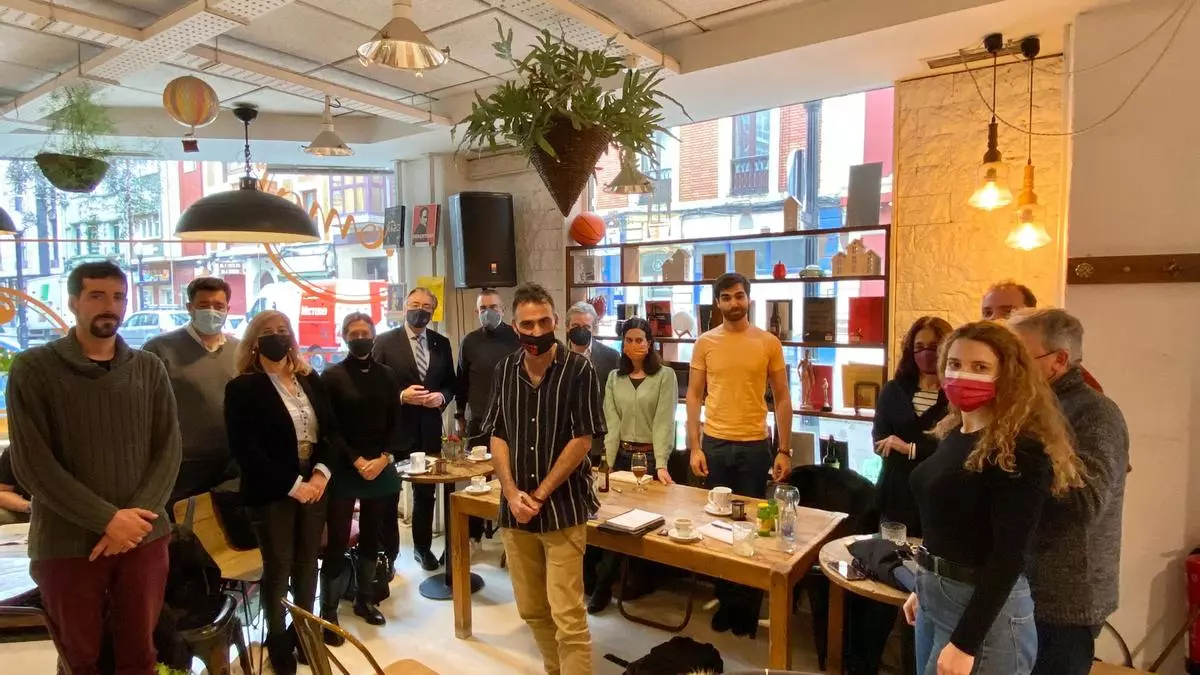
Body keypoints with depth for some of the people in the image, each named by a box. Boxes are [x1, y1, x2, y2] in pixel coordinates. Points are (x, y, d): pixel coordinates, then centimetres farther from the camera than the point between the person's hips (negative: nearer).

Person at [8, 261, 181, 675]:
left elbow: (168, 449, 2)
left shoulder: (149, 369, 5)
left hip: (144, 537, 2)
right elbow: (31, 463, -10)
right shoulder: (33, 368, -4)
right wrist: (107, 519, -15)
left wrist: (138, 517, -12)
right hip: (66, 543, -2)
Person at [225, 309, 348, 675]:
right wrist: (292, 485, -16)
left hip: (314, 486, 4)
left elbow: (331, 430, 8)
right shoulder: (242, 388, -8)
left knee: (307, 563, 13)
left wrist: (322, 472, -8)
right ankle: (277, 640, 26)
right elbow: (245, 450, -14)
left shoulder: (310, 379, 7)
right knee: (278, 567, 7)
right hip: (272, 492, -4)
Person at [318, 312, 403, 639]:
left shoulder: (387, 375, 6)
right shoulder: (332, 376, -4)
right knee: (337, 541, -2)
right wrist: (357, 462, -13)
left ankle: (365, 599, 27)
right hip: (343, 469, -3)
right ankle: (328, 610, 11)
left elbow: (396, 423, 6)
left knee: (372, 537, 12)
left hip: (381, 468, 4)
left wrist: (383, 458, -7)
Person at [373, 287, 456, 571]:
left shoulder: (441, 343, 5)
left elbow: (451, 384, 10)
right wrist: (401, 396, -21)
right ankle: (389, 554, 25)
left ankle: (423, 547, 34)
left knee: (426, 493, 16)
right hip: (394, 429, -3)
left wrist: (441, 397, -10)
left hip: (429, 430, 4)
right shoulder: (385, 341, -6)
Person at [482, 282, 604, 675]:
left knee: (568, 617, -3)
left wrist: (540, 495, -11)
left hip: (563, 508, -4)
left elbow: (583, 440, -12)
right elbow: (497, 435, 6)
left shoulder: (578, 370, -10)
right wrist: (512, 493, -7)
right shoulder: (505, 370, 4)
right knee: (532, 610, 16)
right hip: (515, 510, 5)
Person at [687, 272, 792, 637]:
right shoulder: (705, 342, 1)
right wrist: (694, 447, -4)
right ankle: (726, 601, 28)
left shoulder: (769, 342, -1)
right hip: (715, 444, 1)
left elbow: (782, 398, 2)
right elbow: (694, 396, 2)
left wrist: (785, 450, -2)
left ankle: (747, 606, 24)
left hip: (755, 445, -1)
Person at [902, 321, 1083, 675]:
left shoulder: (1021, 451, -18)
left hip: (986, 610, -7)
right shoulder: (954, 432, 5)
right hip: (936, 597, 8)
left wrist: (965, 643, -23)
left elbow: (1009, 555, -21)